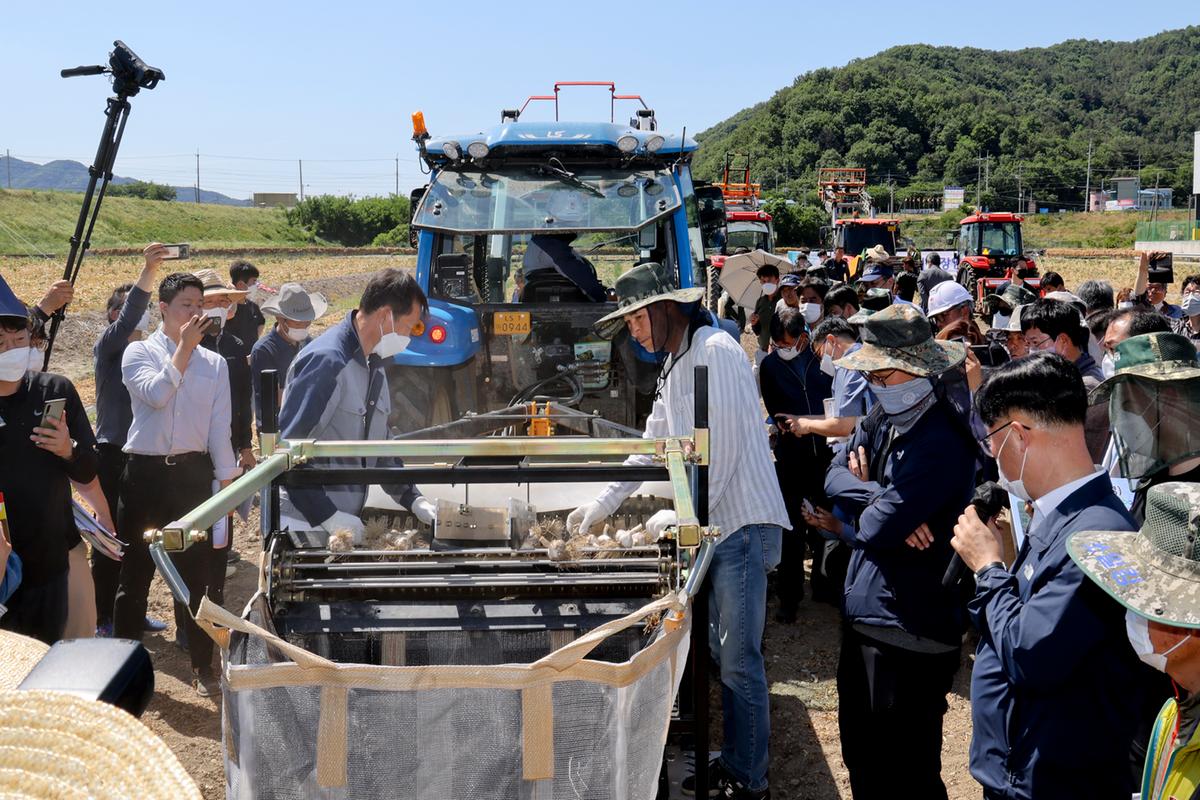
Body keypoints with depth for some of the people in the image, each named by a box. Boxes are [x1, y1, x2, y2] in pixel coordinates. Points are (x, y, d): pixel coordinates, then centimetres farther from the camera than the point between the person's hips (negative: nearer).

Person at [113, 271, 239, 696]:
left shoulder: (215, 363, 9)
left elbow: (219, 427, 8)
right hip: (145, 473, -2)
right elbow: (156, 394, -18)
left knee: (197, 574, 6)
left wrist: (229, 480, 3)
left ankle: (203, 668, 17)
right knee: (135, 572, 6)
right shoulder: (139, 352, 2)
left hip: (194, 473, 2)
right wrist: (184, 347, -12)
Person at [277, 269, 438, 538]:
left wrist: (414, 500, 8)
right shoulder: (327, 361, -19)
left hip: (347, 520, 8)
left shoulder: (374, 365, 12)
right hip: (305, 523, -8)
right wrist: (328, 516, -22)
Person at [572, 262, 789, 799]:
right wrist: (603, 504, 19)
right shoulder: (674, 366, 18)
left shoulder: (715, 351, -12)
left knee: (738, 660, -5)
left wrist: (682, 515, -11)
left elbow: (723, 447, -17)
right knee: (723, 653, 13)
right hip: (715, 526, 9)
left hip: (743, 523, -9)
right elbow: (653, 445, 23)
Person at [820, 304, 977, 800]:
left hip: (912, 629, -9)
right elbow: (836, 476, 3)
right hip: (865, 612, 9)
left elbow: (876, 530, -25)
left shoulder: (939, 442, -22)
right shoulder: (883, 416, 7)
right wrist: (880, 499, -16)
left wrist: (847, 516, -3)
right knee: (860, 755, 22)